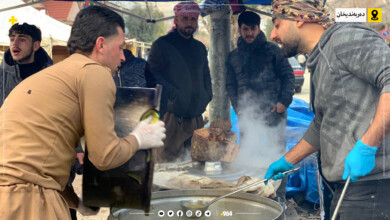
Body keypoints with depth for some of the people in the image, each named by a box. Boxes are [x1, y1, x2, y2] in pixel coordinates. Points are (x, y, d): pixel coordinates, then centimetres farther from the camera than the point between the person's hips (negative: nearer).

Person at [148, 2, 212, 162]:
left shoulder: (200, 48, 20)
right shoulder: (162, 45, 1)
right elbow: (152, 74, -5)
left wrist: (207, 95, 10)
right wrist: (173, 94, -15)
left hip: (196, 116, 6)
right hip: (171, 115, -6)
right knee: (167, 159, -9)